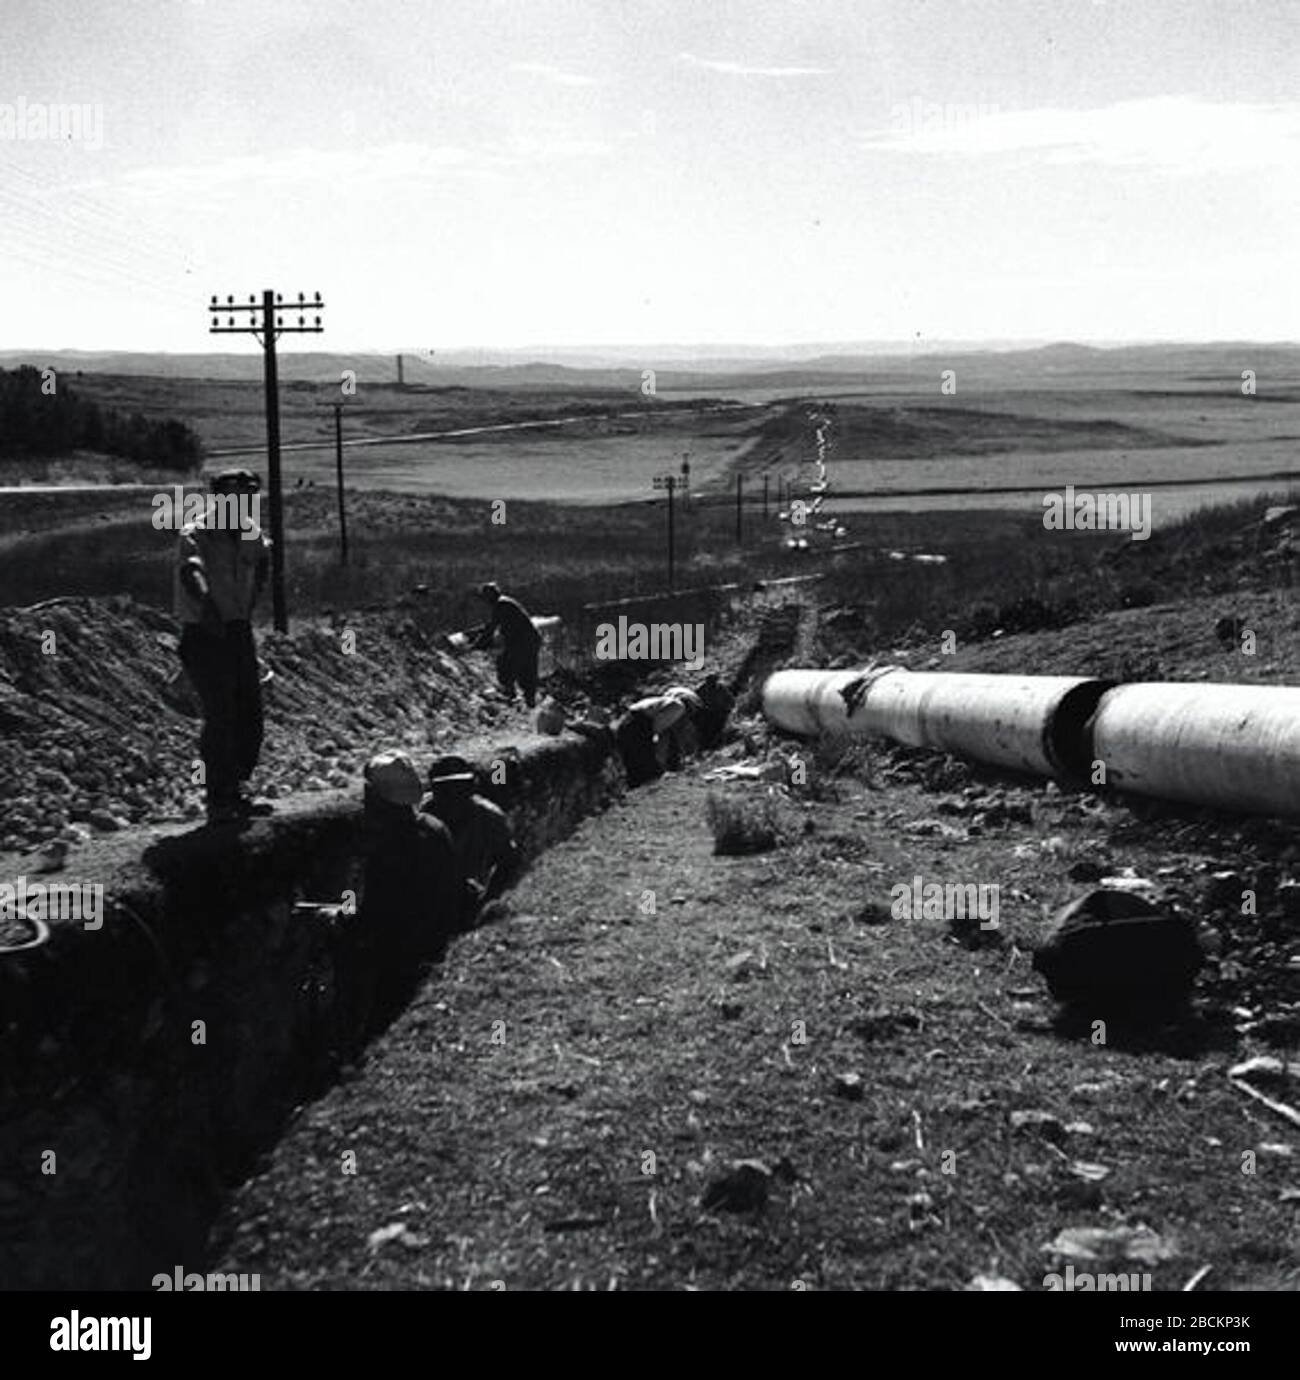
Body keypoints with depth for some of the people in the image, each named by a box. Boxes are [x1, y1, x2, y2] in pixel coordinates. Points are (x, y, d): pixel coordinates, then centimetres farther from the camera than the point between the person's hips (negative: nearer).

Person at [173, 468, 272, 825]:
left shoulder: (249, 532, 6)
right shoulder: (195, 535, -15)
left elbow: (263, 556, 29)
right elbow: (191, 570, -36)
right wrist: (205, 606, -54)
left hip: (239, 632, 7)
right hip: (205, 635, -7)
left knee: (250, 714, 7)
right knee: (221, 717, -13)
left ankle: (237, 793, 20)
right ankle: (218, 802, -6)